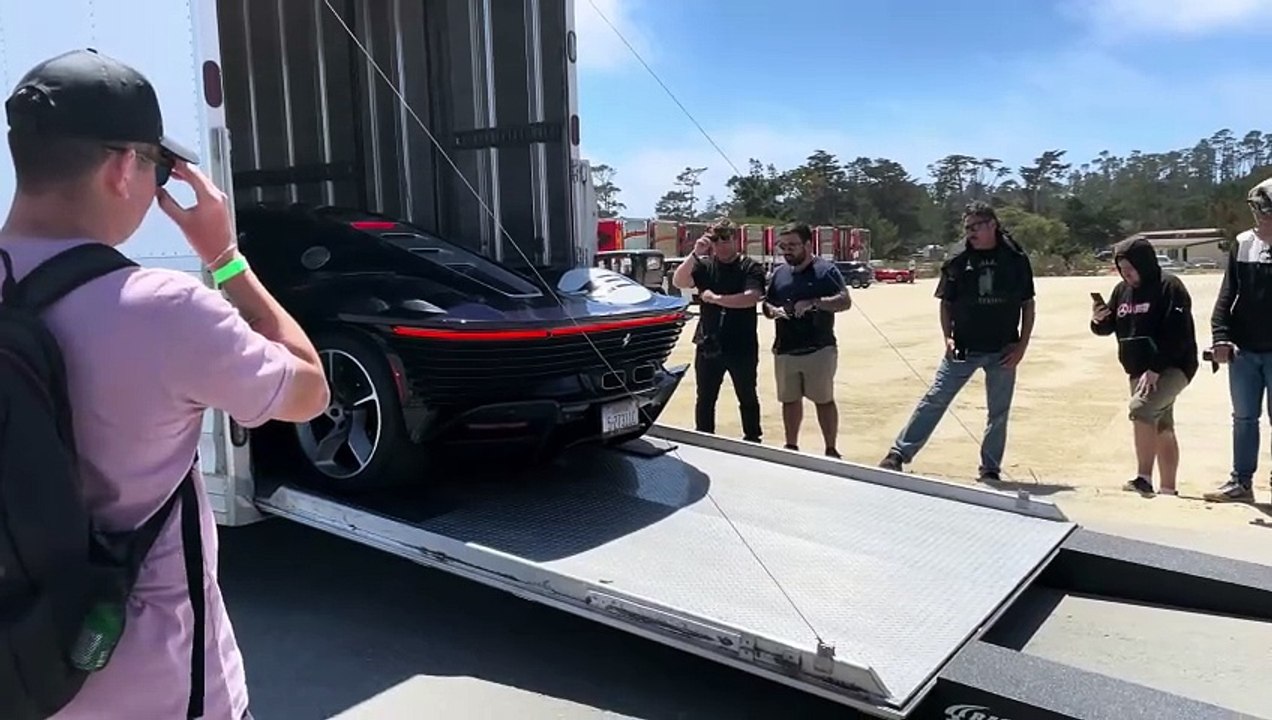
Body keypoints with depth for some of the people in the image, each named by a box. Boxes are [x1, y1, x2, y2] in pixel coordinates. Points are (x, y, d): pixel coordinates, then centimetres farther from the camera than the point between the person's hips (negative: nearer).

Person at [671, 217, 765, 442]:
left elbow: (751, 297, -19)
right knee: (705, 398, 10)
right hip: (708, 345, 2)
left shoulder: (750, 268, -3)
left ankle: (753, 441, 25)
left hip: (742, 347, -2)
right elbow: (678, 282, -10)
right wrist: (695, 254, -19)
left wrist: (716, 298, -17)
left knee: (748, 398, 12)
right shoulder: (704, 265, 4)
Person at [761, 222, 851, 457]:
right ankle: (791, 447, 25)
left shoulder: (825, 270, -6)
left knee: (824, 400, 2)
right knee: (789, 400, 13)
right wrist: (774, 311, -9)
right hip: (784, 351, 5)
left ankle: (831, 450, 11)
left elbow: (845, 301, -13)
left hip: (819, 349, -5)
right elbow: (766, 305, 15)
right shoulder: (779, 273, 10)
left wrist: (814, 303, -26)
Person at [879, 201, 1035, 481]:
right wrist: (948, 338, -5)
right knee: (934, 401, -3)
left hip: (1003, 352, 0)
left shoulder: (1017, 260, -2)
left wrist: (1022, 345, -3)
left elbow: (1028, 304, 4)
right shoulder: (958, 262, 0)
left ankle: (990, 470, 21)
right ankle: (899, 454, 1)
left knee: (999, 413, 8)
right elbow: (946, 303, 8)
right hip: (963, 349, 0)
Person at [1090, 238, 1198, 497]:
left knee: (1140, 407, -27)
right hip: (1138, 371, 8)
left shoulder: (1170, 288, -13)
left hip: (1173, 367, -8)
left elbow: (1176, 335, -20)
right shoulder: (1121, 290, 8)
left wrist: (1155, 369, -25)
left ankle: (1144, 478, -25)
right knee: (1162, 429, 14)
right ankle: (1168, 489, 23)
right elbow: (1107, 328, 15)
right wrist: (1098, 320, -8)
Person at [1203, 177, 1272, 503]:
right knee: (1244, 417, 11)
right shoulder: (1243, 244, 3)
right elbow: (1227, 295, 3)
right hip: (1243, 350, 3)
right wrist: (1221, 336, -9)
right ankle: (1241, 482, 20)